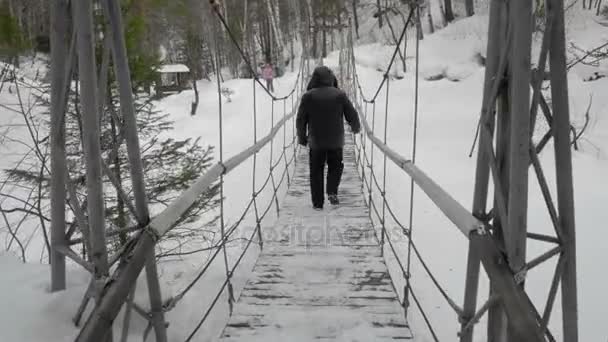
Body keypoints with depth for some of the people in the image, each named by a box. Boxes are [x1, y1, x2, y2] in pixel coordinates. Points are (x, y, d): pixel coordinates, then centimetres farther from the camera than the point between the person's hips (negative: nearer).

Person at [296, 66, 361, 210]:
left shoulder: (308, 96, -5)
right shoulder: (340, 95, -4)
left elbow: (300, 120, -2)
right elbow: (352, 115, 0)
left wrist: (302, 138, 12)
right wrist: (356, 127, 22)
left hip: (315, 141, 0)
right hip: (336, 141, 0)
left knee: (316, 171, 11)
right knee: (335, 167, 21)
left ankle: (318, 202, 12)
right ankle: (332, 192, 3)